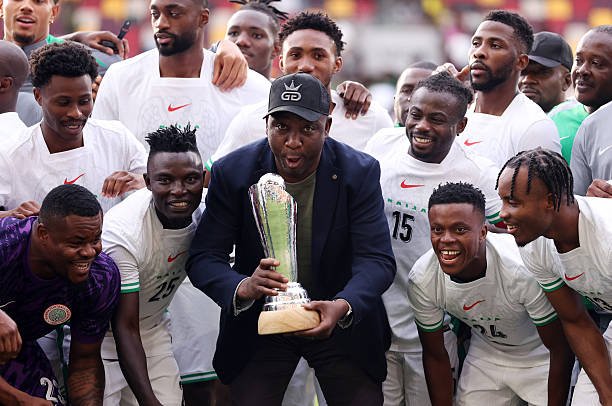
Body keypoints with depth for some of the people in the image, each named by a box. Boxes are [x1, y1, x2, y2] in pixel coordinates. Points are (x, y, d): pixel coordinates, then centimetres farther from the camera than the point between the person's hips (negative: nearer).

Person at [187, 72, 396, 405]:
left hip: (341, 319, 0)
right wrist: (243, 288, -38)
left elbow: (377, 260, -20)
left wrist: (343, 306, -41)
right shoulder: (233, 172, -13)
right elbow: (203, 259, -15)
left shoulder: (360, 172, -14)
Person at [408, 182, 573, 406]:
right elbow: (435, 356, -5)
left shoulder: (522, 268, -36)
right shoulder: (421, 280, -22)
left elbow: (561, 350, -24)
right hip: (486, 355, 3)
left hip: (542, 358, -3)